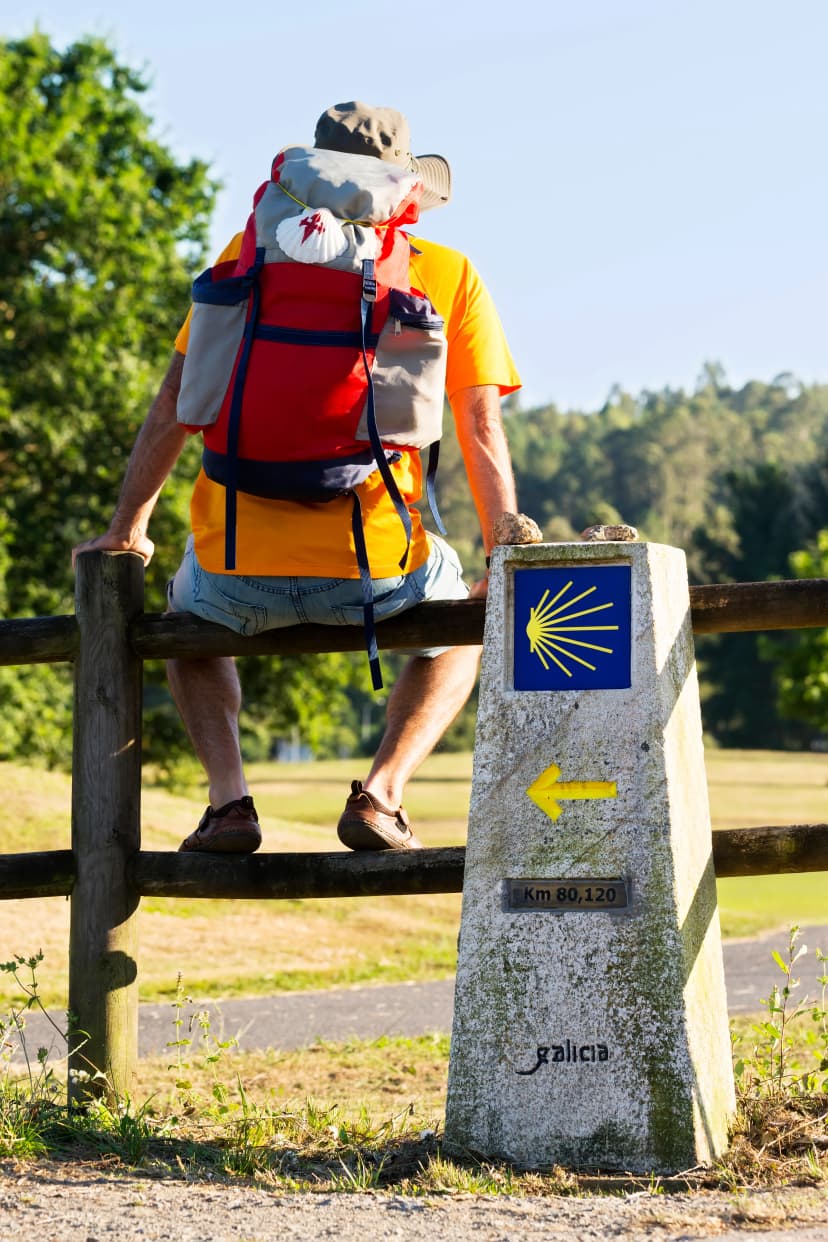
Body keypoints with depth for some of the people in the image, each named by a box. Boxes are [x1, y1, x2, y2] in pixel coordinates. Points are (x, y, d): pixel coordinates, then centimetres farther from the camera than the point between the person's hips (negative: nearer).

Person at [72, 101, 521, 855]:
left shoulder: (251, 254, 11)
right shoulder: (449, 274, 8)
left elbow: (175, 405, 11)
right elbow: (482, 431, 4)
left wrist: (127, 528, 22)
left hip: (242, 569, 1)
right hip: (374, 568, -1)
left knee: (192, 619, 37)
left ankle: (228, 796, 12)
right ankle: (382, 791, 7)